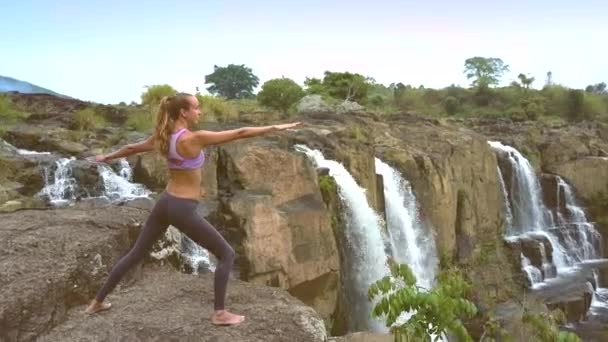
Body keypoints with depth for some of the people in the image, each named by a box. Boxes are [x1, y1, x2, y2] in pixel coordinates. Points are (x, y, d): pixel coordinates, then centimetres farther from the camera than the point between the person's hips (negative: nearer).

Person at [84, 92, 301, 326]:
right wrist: (275, 128, -14)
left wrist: (106, 157, 37)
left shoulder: (163, 137, 3)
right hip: (183, 209, -8)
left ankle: (97, 302, 34)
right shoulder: (194, 138, -19)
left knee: (135, 254, 22)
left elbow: (132, 148, 19)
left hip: (165, 202, 8)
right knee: (227, 255, 5)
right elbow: (239, 133, -19)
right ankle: (219, 313, 10)